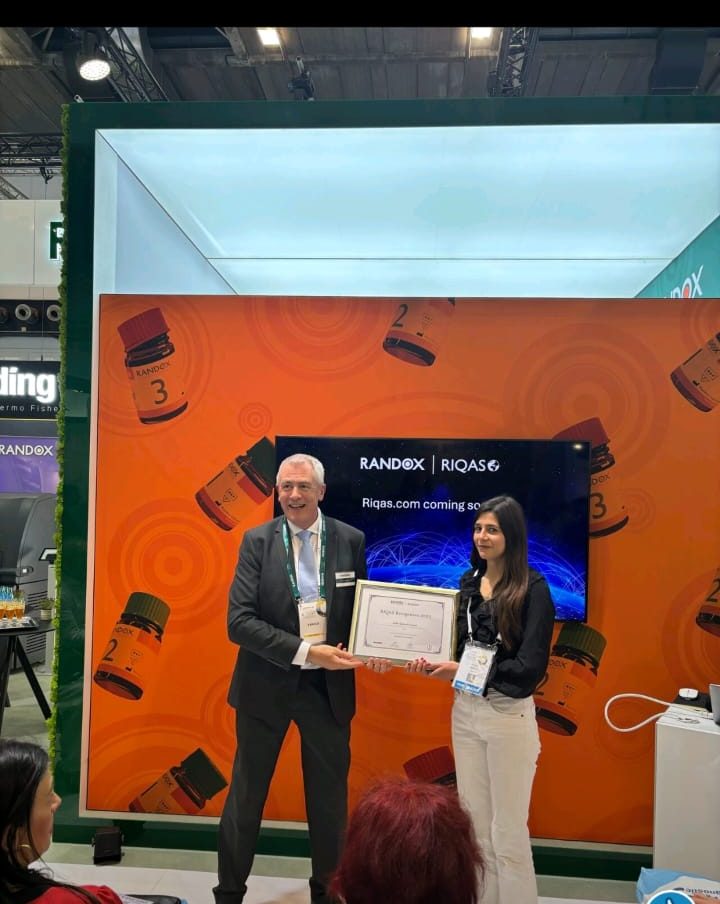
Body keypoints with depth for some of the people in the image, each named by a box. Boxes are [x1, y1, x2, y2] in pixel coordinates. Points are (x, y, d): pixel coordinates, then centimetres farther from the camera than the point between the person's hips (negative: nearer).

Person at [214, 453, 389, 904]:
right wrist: (306, 652, -23)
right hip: (266, 683, -1)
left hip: (329, 685, 2)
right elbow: (239, 621, -15)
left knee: (330, 798, 16)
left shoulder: (351, 540, -3)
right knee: (246, 796, 14)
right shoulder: (257, 541, -8)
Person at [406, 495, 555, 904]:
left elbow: (531, 665, -16)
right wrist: (432, 663, -10)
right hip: (464, 711, 6)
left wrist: (464, 671, -18)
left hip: (509, 716, -5)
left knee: (508, 829, 6)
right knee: (475, 823, 16)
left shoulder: (532, 587, -12)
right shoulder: (467, 582, 5)